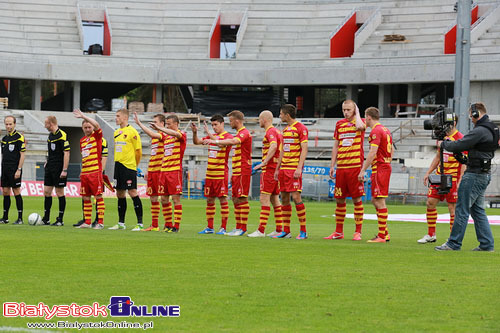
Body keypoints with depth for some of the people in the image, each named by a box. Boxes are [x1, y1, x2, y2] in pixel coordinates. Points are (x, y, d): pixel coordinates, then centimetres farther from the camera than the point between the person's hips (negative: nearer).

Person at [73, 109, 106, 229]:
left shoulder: (97, 136, -2)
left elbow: (97, 125, -22)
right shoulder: (82, 140, 16)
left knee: (98, 197, -6)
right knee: (86, 198, 9)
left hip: (95, 172, -7)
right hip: (84, 173, 7)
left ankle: (100, 222, -5)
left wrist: (83, 116, -24)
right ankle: (87, 222, 15)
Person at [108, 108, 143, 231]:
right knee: (120, 194, 10)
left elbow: (138, 151, -8)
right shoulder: (116, 132, 15)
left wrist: (134, 164, -1)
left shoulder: (132, 132, -9)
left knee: (132, 192, -9)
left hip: (129, 166, -8)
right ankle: (121, 223, 16)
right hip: (118, 165, 8)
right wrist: (118, 163, 15)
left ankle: (140, 224, -7)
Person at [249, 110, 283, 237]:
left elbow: (274, 146, -29)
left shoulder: (270, 132, -12)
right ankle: (279, 229, 10)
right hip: (277, 168, 10)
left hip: (269, 169, -10)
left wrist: (264, 162, -30)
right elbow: (280, 149, 24)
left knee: (264, 198, -10)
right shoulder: (277, 131, 18)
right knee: (275, 199, 11)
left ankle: (261, 230, -13)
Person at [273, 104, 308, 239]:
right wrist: (277, 168, 21)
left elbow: (304, 149, -13)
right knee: (284, 198, 7)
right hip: (284, 168, 8)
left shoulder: (300, 128, -8)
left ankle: (303, 231, -7)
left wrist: (299, 167, -21)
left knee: (296, 197, -11)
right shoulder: (285, 129, 18)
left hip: (294, 168, -8)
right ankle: (286, 231, 10)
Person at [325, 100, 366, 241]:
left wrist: (357, 114, -9)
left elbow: (360, 127, -27)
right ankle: (338, 232, 15)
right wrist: (332, 165, 12)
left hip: (355, 167, -5)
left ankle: (358, 232, 2)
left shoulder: (360, 122, 0)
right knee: (339, 199, 7)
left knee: (357, 199, -3)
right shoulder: (339, 124, 14)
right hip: (341, 167, 5)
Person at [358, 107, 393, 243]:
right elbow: (391, 150, 22)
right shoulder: (385, 130, 17)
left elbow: (372, 153, -20)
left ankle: (382, 236, -7)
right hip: (386, 166, 10)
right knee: (375, 200, 15)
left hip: (379, 168, -10)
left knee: (380, 201, -7)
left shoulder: (376, 131, -14)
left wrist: (363, 170, -19)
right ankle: (384, 232, 17)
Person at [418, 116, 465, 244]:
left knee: (452, 208, -4)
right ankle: (431, 235, 17)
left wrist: (460, 181, -18)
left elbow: (464, 162, -13)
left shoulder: (460, 139, -10)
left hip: (452, 178, -8)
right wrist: (428, 173, 19)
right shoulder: (442, 137, 13)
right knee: (430, 202, 6)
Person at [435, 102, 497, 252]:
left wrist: (443, 144, -1)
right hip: (485, 174, 10)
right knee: (478, 210, 15)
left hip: (475, 175, -10)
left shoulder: (479, 131, -19)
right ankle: (487, 244, 13)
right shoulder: (492, 130, 13)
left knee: (462, 209, -4)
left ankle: (454, 243, -1)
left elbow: (459, 145, -19)